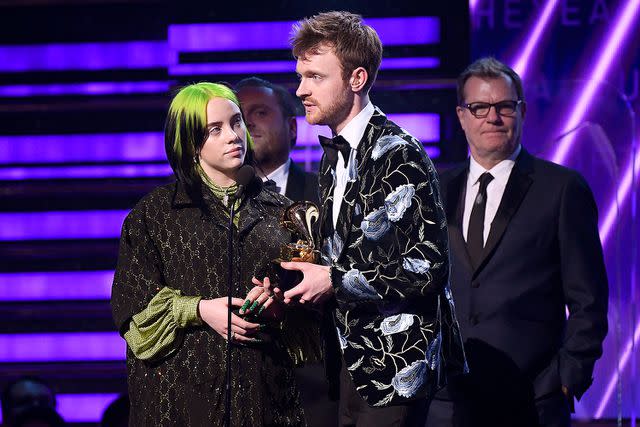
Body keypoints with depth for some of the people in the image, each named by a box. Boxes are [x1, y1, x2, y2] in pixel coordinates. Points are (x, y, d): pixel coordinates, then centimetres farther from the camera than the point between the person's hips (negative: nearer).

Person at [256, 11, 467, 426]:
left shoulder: (399, 155, -15)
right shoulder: (333, 158, 13)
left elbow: (429, 266, -21)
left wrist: (335, 283, -17)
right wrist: (310, 280, 0)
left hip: (399, 358, -8)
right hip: (354, 356, 8)